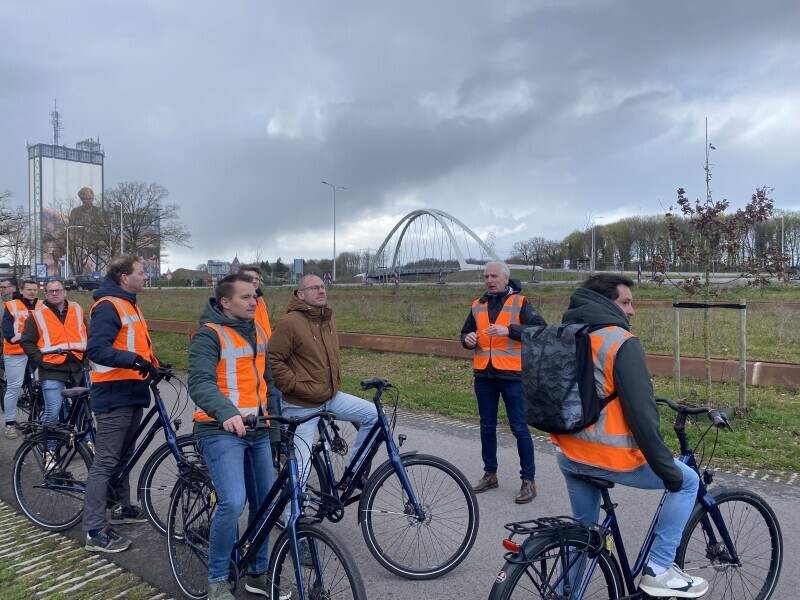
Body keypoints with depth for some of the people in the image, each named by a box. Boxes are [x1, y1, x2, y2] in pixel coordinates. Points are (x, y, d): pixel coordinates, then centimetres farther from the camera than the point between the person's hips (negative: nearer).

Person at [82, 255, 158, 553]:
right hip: (113, 395, -10)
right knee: (105, 461, -5)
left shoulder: (129, 305, 16)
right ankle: (95, 531, 1)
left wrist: (152, 365, 12)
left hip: (132, 392, 10)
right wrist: (132, 360, -36)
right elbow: (96, 349, -25)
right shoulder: (108, 306, -14)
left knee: (123, 455, 21)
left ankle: (122, 507, 35)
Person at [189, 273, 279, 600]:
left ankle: (258, 573, 31)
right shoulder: (209, 335, -12)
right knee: (232, 503, -19)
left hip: (258, 430, 7)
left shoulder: (258, 332, 11)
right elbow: (200, 383, -25)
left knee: (264, 503, 12)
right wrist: (227, 413, -41)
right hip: (221, 430, -7)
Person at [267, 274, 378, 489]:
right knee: (300, 467, -4)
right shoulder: (290, 322, -17)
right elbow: (272, 361, -19)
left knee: (374, 414, 0)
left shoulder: (329, 319, 7)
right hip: (301, 406, -7)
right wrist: (296, 385, -18)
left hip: (331, 397, 7)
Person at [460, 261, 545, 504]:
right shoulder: (478, 305, 11)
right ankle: (490, 474, 28)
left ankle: (529, 480, 13)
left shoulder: (520, 302, -3)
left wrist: (508, 330, -25)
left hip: (512, 375, -5)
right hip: (483, 375, 5)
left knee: (519, 428, 1)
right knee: (487, 427, 14)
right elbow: (466, 332, 21)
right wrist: (467, 339, -3)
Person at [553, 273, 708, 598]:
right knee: (686, 481, 16)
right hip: (610, 456, -7)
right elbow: (641, 412, -19)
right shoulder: (621, 341, -15)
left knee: (583, 529, 25)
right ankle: (658, 571, 17)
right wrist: (667, 468, -11)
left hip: (567, 454, 7)